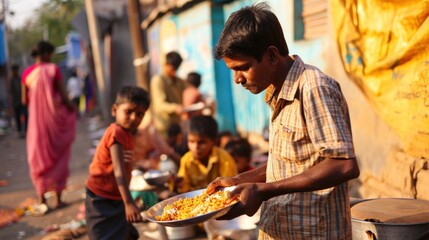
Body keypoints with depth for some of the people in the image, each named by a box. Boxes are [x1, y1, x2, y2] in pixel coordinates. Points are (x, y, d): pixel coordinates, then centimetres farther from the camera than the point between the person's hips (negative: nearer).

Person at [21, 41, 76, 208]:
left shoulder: (27, 73, 1)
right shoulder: (53, 69, -9)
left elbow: (24, 101, 4)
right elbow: (62, 96, -10)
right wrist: (71, 107, 9)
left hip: (37, 120, 3)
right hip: (54, 117, -2)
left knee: (39, 159, 12)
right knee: (57, 157, 9)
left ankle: (42, 199, 12)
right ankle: (58, 198, 11)